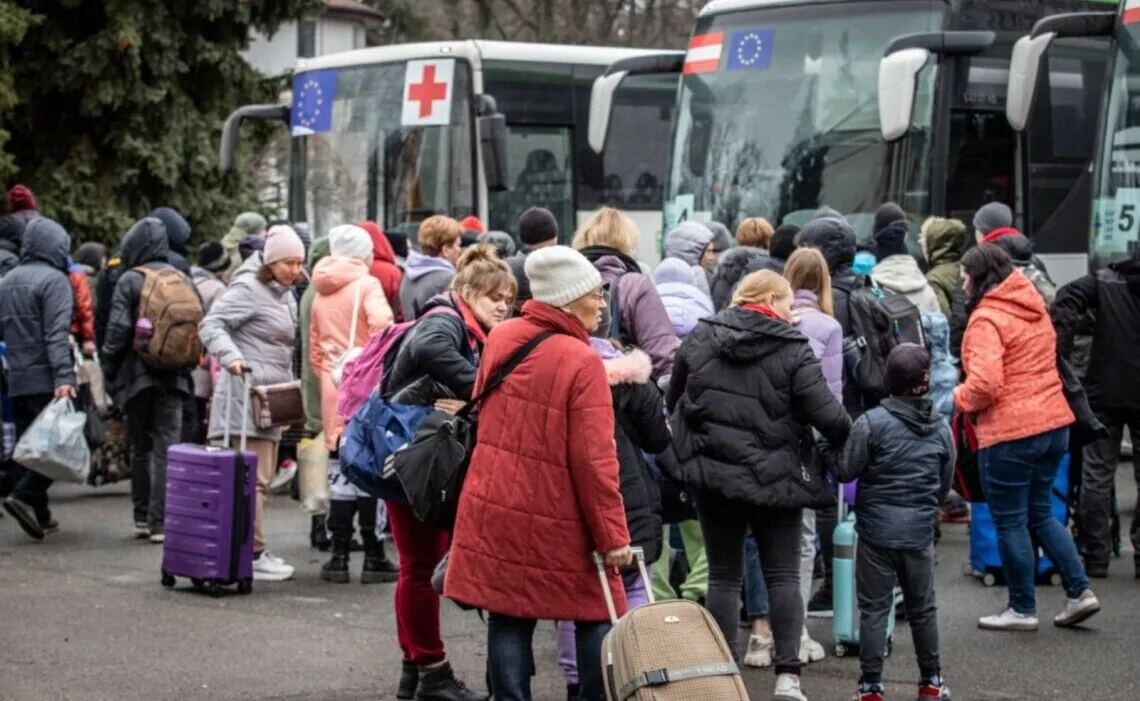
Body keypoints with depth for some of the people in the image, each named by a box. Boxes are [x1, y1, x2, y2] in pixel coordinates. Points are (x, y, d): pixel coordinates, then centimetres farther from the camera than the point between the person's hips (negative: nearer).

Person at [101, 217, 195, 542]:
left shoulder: (130, 280, -6)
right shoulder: (183, 281, 7)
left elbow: (118, 330, -11)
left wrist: (109, 372, -1)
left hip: (138, 375, -2)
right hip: (174, 378, 2)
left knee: (140, 448, 11)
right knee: (167, 448, 0)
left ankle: (142, 518, 15)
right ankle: (160, 522, -6)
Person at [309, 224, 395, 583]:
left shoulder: (321, 295, 13)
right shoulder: (367, 285, -5)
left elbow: (314, 350, 16)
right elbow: (382, 325, -22)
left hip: (333, 394, 5)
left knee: (340, 472, 9)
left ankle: (339, 557, 9)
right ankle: (373, 558, 0)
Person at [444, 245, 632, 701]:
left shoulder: (501, 339, 2)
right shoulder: (582, 362, -17)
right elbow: (594, 458, -18)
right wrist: (612, 534, -13)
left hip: (495, 507, 6)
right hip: (556, 521, -5)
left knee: (509, 617, 8)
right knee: (596, 614, 8)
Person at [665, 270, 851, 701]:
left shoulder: (700, 339, 4)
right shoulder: (792, 349, -9)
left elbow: (673, 402, 13)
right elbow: (825, 413, -14)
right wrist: (849, 440, 5)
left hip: (712, 472, 3)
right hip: (775, 477, -3)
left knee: (723, 575, 10)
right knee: (783, 576, 4)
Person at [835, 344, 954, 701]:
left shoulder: (871, 423, -13)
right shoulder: (941, 428, 1)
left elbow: (845, 472, -9)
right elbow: (945, 485, 9)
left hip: (877, 530, -3)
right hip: (920, 532, 3)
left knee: (874, 609, 3)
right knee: (923, 608, 16)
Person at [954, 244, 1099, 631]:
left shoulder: (986, 319, -15)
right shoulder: (1035, 309, 11)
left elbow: (985, 384, -25)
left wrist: (961, 398, -4)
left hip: (1010, 432, -8)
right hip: (1054, 424, 8)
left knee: (1010, 522, 5)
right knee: (1041, 513, 20)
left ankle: (1022, 609, 13)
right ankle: (1079, 591, 14)